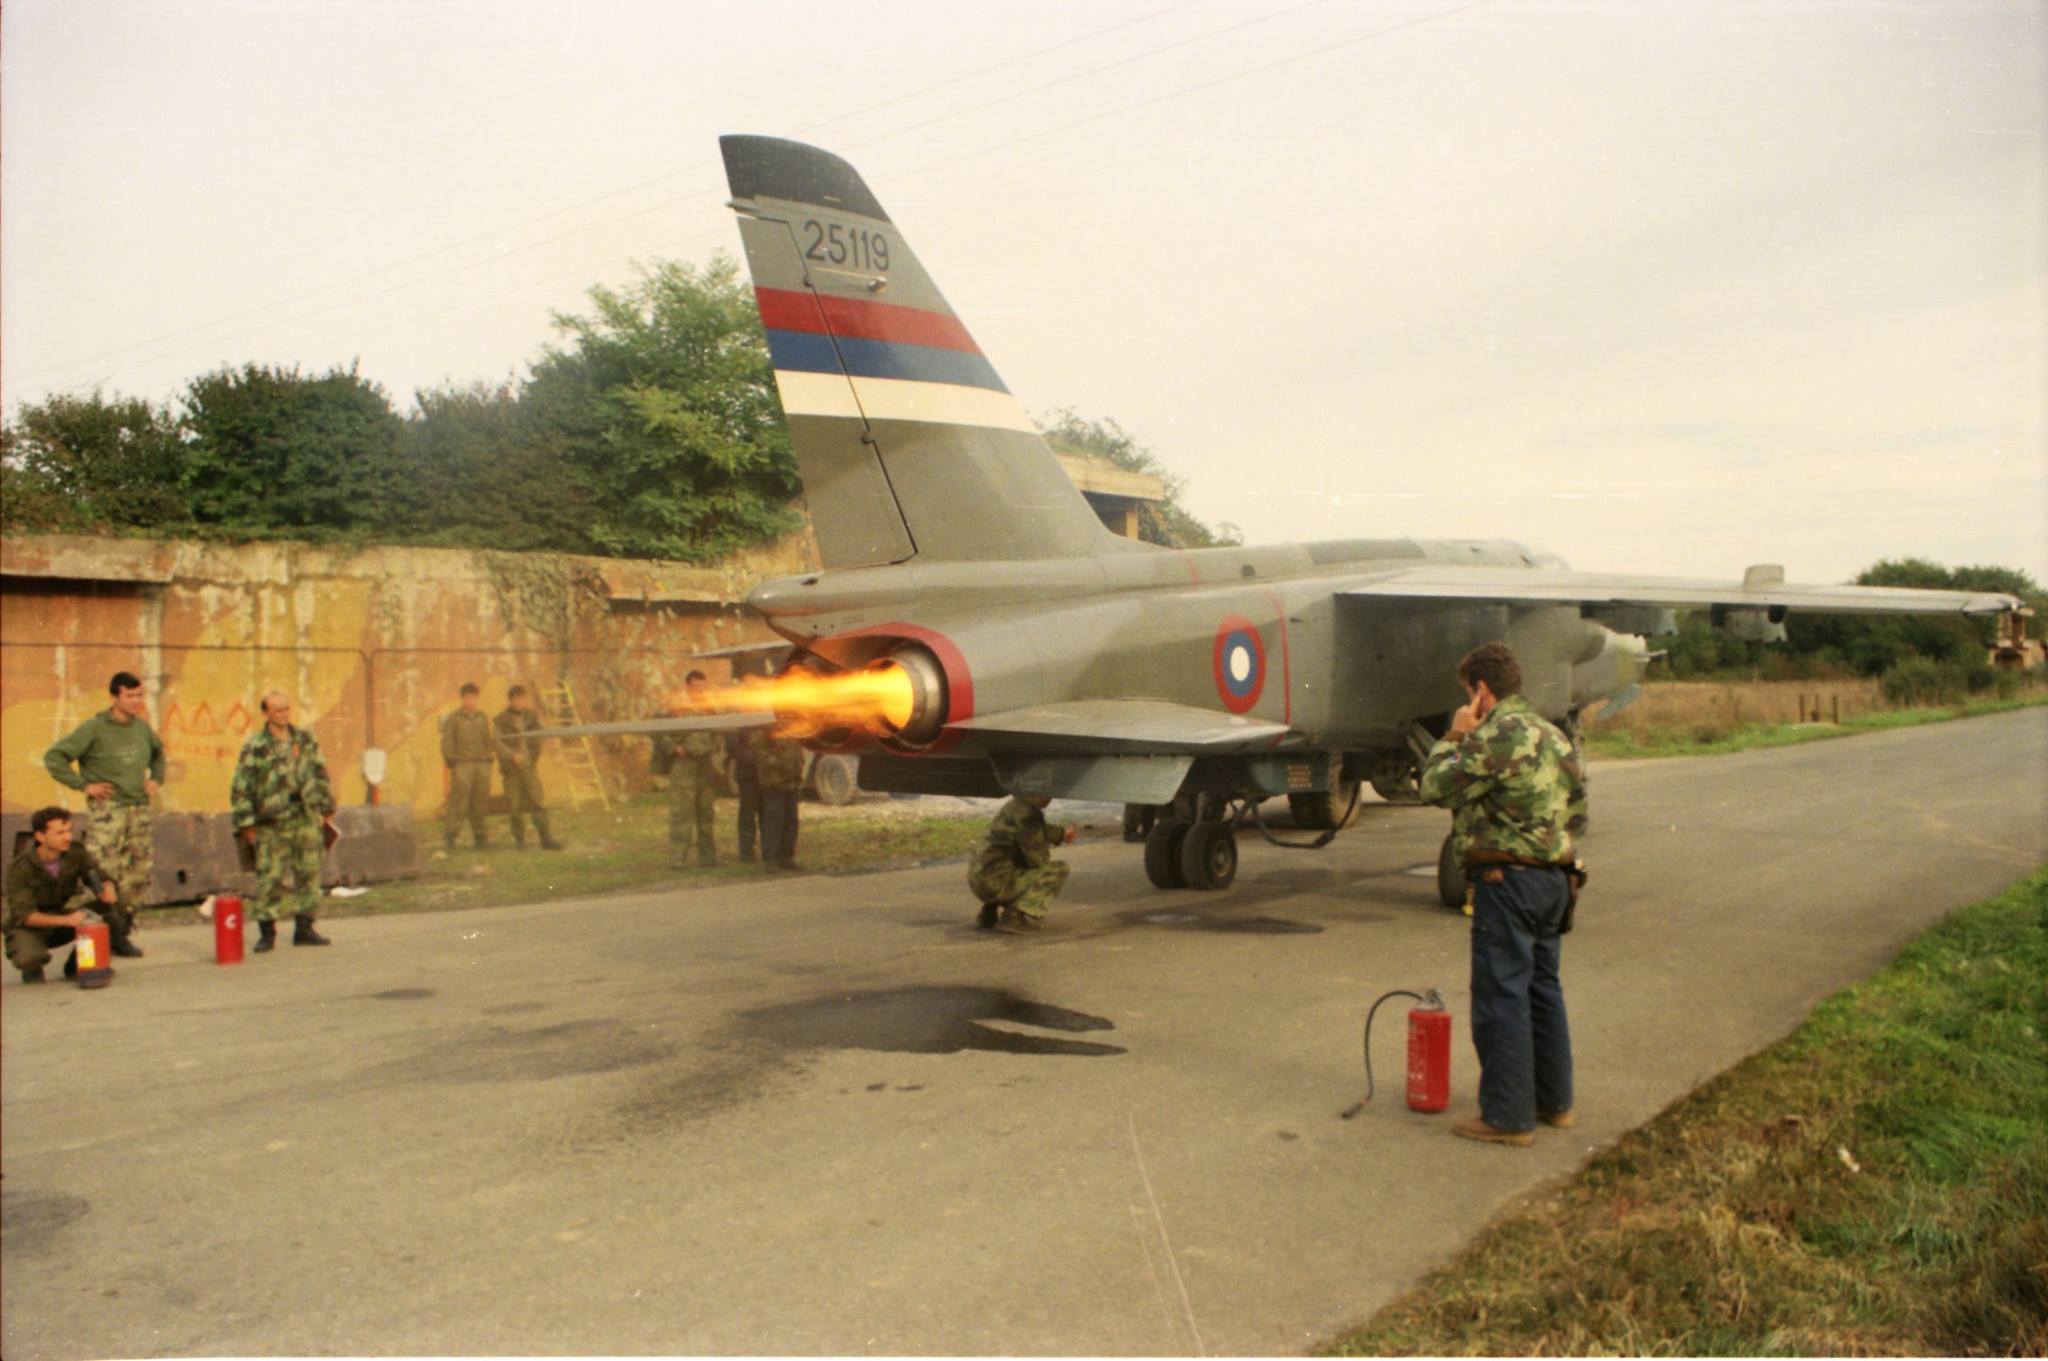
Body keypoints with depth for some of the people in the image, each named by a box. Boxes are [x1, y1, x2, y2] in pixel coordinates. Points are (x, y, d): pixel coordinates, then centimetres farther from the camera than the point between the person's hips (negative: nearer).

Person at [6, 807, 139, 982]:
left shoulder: (76, 854, -11)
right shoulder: (20, 869, -21)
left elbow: (103, 878, -4)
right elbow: (23, 915, -28)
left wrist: (109, 889, -32)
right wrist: (65, 920, -46)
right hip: (33, 926, -4)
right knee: (28, 957, -37)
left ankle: (77, 962, -2)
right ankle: (31, 966, 4)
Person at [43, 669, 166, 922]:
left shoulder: (142, 726, 10)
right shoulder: (94, 728, -7)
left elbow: (158, 752, 31)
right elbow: (54, 757, -8)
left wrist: (157, 778, 16)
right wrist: (83, 785, -11)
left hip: (141, 809, 6)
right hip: (107, 810, -6)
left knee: (140, 873, 7)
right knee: (105, 874, -13)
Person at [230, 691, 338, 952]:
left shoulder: (305, 740, 10)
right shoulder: (255, 746, -4)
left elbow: (321, 775, 17)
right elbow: (241, 788, -4)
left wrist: (327, 809, 14)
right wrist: (247, 824, -7)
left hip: (306, 818, 4)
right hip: (271, 823, -4)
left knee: (308, 874, 6)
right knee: (269, 877, -3)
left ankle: (304, 928, 14)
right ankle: (266, 932, 7)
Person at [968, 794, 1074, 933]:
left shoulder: (1015, 805, 11)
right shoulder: (1027, 812, -19)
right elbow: (1036, 859, -15)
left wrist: (1062, 833, 31)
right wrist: (1045, 848, 5)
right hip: (996, 883, -10)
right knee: (1059, 870, -9)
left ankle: (992, 910, 17)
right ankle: (1016, 917, -10)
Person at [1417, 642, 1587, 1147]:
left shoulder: (1500, 734, -16)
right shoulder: (1553, 735, 14)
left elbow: (1437, 787, -13)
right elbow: (1579, 808, 18)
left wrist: (1455, 737, -1)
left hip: (1509, 878, -9)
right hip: (1555, 877, 9)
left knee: (1501, 997, -3)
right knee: (1542, 989, 18)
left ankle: (1508, 1116, 2)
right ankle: (1553, 1101, 28)